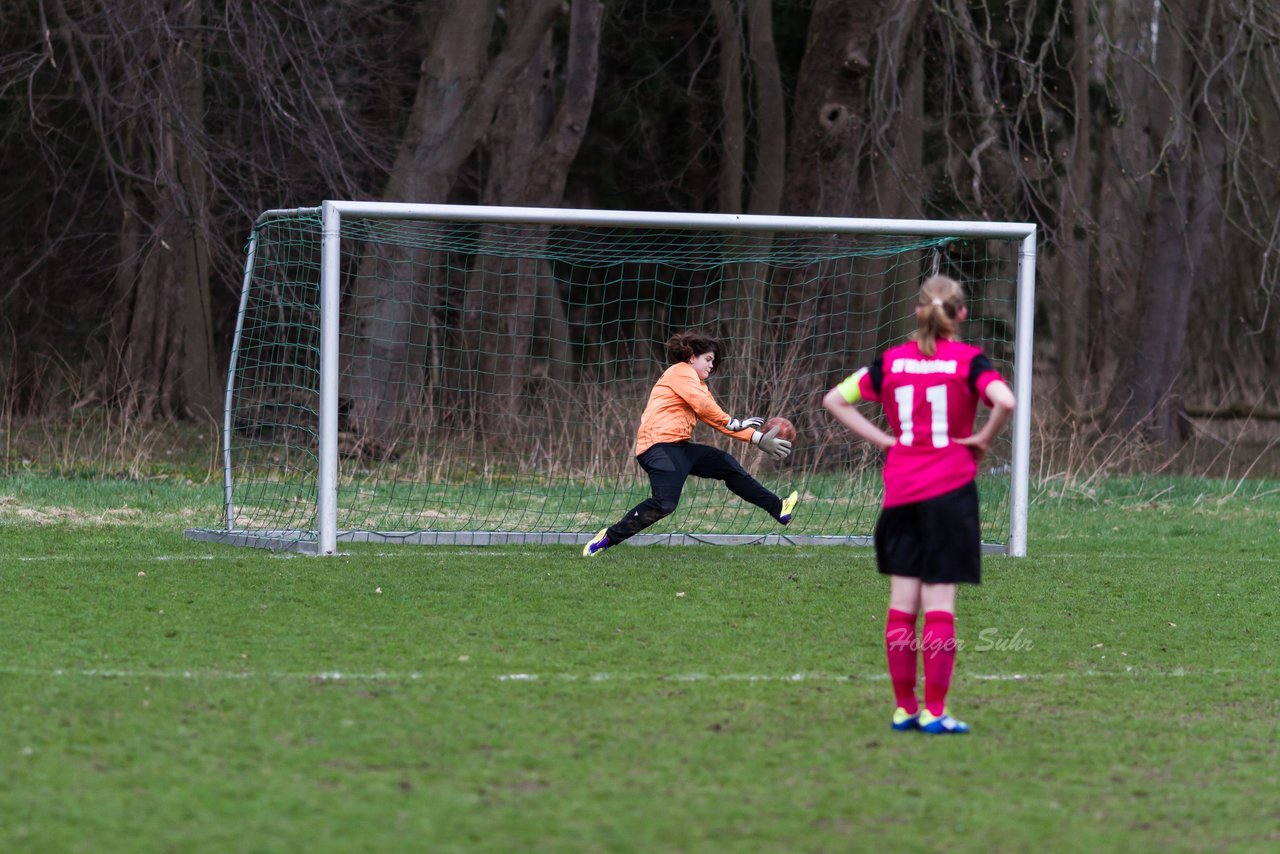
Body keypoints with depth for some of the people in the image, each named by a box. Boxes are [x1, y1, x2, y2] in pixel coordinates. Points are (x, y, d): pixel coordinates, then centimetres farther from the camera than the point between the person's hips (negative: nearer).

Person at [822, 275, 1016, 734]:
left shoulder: (891, 361, 6)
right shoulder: (968, 360, -5)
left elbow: (834, 399, 10)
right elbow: (1004, 401, -23)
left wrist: (882, 438, 8)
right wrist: (984, 438, -5)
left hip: (900, 492, 3)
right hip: (950, 490, -3)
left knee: (902, 604, 9)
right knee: (939, 604, -2)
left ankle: (904, 706, 12)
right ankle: (934, 711, -3)